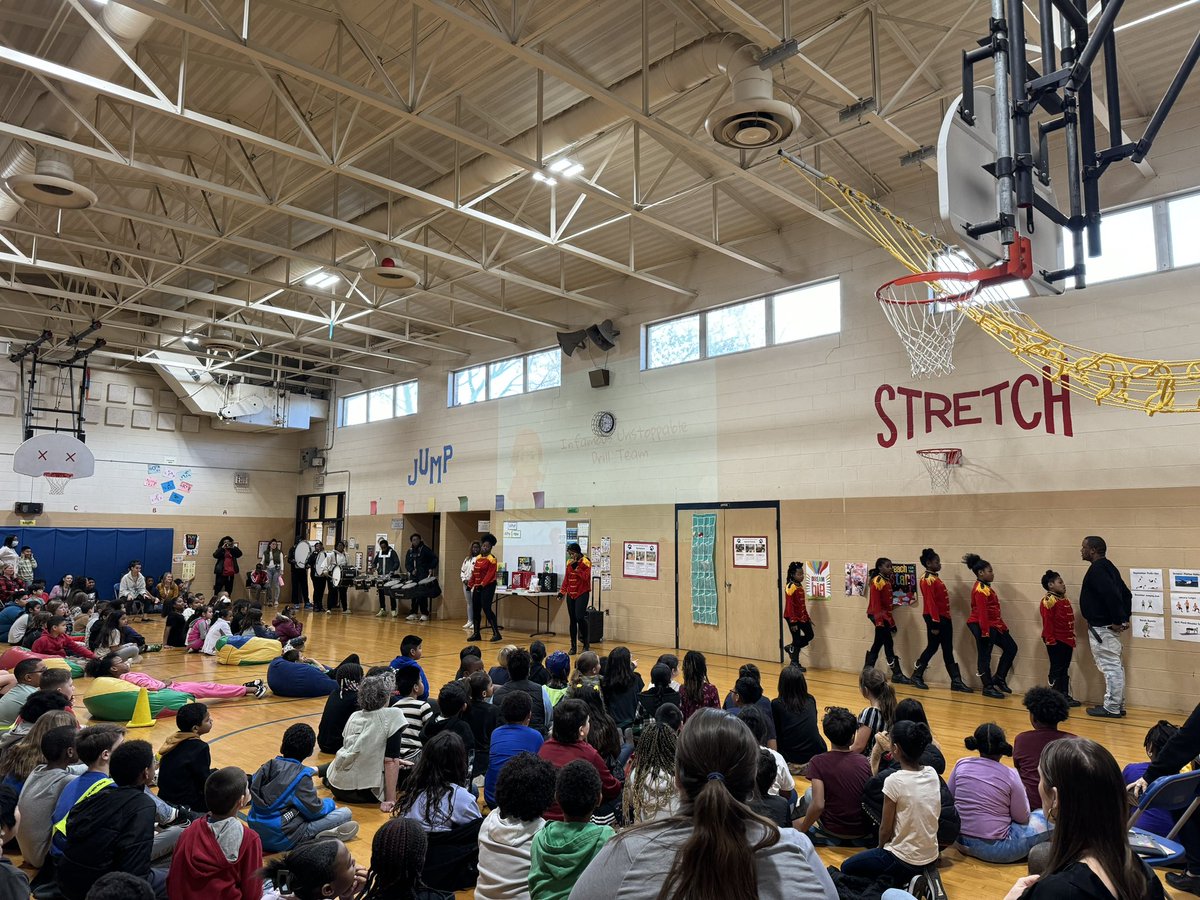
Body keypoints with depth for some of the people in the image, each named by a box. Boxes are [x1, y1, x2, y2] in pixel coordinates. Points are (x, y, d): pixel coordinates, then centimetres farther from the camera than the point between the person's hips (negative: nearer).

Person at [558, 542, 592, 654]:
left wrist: (575, 566, -19)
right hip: (571, 594, 6)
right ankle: (573, 646, 12)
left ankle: (585, 643, 0)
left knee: (579, 617, -18)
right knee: (572, 620, 6)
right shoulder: (569, 562, 11)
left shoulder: (585, 562, -7)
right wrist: (562, 591, 11)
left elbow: (585, 577, -18)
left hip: (582, 593, -6)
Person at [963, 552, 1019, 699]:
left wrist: (1002, 625, 17)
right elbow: (982, 613, -22)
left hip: (993, 625, 11)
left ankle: (999, 678, 21)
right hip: (981, 626, -11)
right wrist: (985, 632, -24)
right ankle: (988, 687, 7)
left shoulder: (985, 587, 15)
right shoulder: (980, 590, -17)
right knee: (985, 656, -1)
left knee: (1011, 648, 13)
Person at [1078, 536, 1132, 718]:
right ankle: (1117, 705, 24)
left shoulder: (1097, 569, -18)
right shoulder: (1107, 567, 13)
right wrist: (1125, 618, 12)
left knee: (1110, 667, -3)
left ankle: (1112, 708, 3)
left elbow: (1112, 595, -29)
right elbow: (1126, 594, 16)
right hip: (1109, 627, 10)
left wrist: (1118, 620, -20)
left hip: (1101, 628, -10)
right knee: (1114, 666, 15)